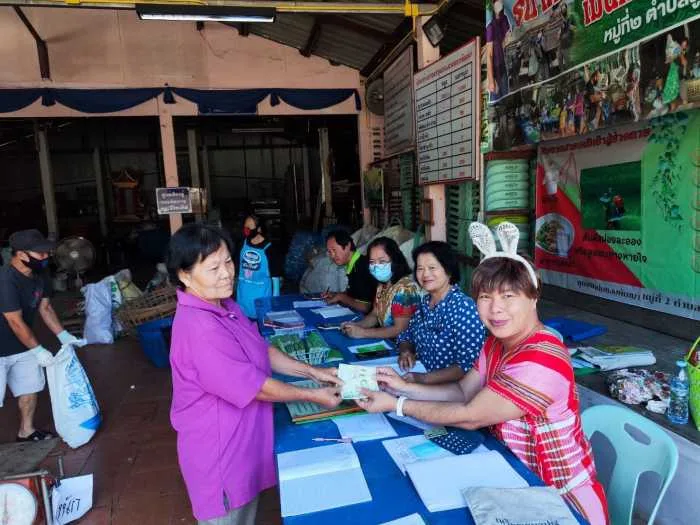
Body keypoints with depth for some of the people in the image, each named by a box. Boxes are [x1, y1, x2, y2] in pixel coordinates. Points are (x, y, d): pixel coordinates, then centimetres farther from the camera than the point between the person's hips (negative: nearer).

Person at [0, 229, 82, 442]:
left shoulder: (40, 275, -6)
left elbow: (45, 308, 6)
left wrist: (63, 335, 2)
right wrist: (38, 350, -19)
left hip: (23, 345, 8)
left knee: (29, 388, 18)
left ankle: (26, 431, 38)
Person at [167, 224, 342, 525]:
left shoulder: (224, 306, 1)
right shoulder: (199, 328, -32)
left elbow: (262, 351, 7)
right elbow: (254, 386, -26)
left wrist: (312, 372, -2)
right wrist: (312, 396, -15)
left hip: (242, 438, 9)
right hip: (219, 449, -8)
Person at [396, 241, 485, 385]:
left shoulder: (463, 307, -18)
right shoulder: (425, 302, 4)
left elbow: (469, 366, -22)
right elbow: (407, 336, 16)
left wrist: (424, 379, -25)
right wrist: (405, 352, -4)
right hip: (419, 375, 6)